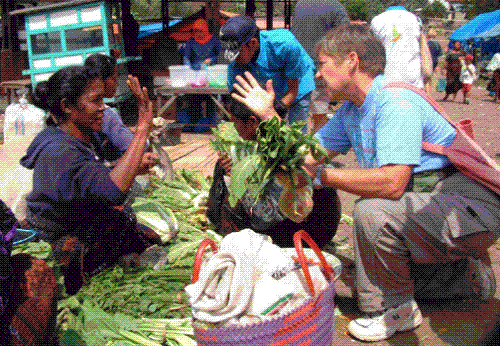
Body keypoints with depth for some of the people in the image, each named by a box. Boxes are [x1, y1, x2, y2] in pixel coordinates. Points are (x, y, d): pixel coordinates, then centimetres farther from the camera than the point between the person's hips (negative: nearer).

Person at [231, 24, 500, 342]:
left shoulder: (396, 102, -24)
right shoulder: (351, 111, 6)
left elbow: (392, 183, -35)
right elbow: (306, 155, 11)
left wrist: (322, 175, -26)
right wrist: (269, 115, 8)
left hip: (473, 206, -10)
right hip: (438, 206, 10)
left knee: (372, 211, -30)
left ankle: (392, 310, -8)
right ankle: (472, 276, 27)